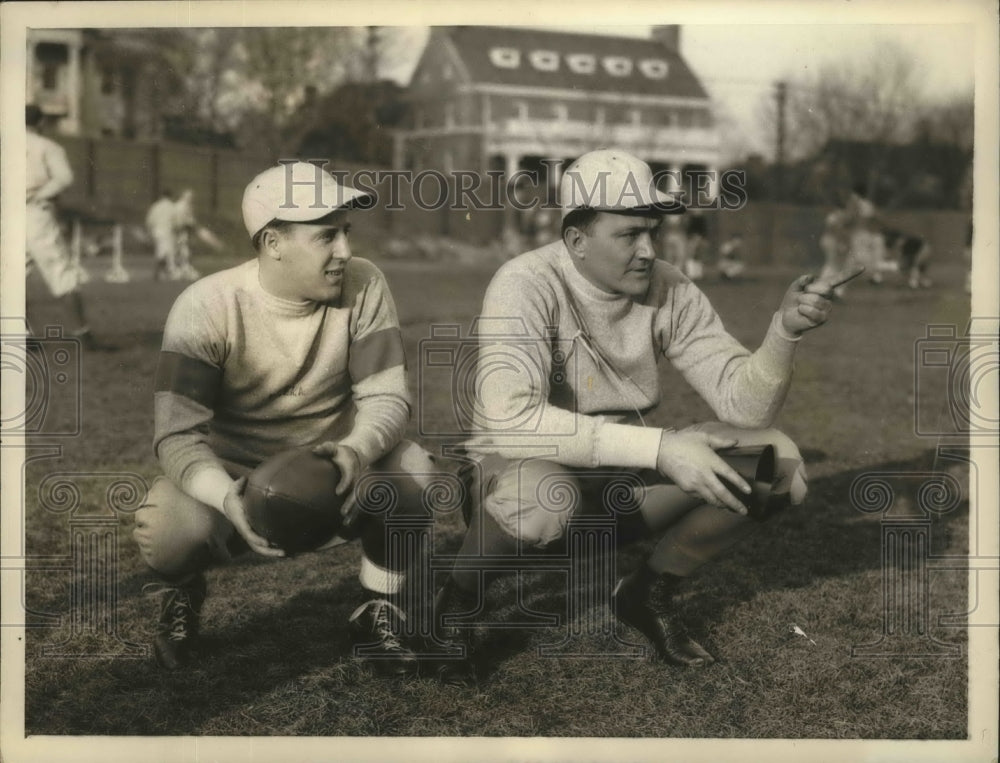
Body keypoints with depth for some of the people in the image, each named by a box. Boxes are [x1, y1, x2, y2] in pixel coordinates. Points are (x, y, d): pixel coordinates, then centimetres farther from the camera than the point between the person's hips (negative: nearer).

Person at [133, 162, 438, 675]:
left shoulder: (362, 286, -12)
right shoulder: (207, 307, -20)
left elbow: (386, 395, -13)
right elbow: (177, 434, -24)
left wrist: (357, 452, -38)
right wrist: (227, 497, -46)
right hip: (232, 474, -2)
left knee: (413, 470, -29)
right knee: (166, 532, -33)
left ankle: (380, 609, -1)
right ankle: (182, 594, 9)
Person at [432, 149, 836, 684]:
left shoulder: (669, 291, -4)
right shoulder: (527, 285, -21)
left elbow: (742, 401, -7)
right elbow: (509, 418, -36)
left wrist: (785, 331, -28)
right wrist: (659, 448, -38)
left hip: (624, 475, 5)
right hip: (528, 467, -5)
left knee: (775, 459, -12)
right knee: (544, 495, -41)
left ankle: (649, 593, 8)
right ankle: (455, 604, -8)